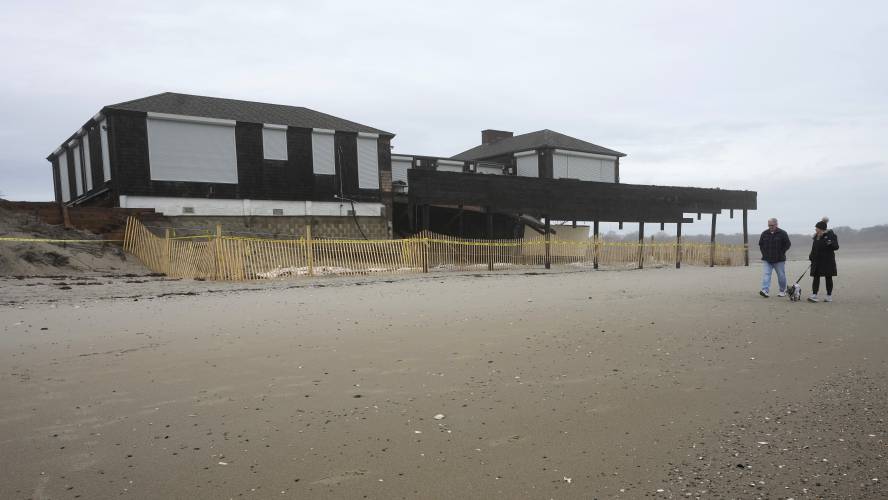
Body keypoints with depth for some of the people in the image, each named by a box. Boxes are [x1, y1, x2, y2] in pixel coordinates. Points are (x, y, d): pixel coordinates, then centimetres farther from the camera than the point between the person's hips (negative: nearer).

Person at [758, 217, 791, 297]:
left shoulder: (782, 233, -4)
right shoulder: (764, 233, 5)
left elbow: (788, 244, 0)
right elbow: (760, 244, 17)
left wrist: (781, 253, -4)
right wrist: (764, 253, 7)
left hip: (779, 260, -2)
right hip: (766, 259, 2)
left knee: (781, 275, 8)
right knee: (766, 274, -10)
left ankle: (783, 291, 23)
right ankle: (766, 291, -17)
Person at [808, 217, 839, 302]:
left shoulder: (830, 235, -9)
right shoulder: (816, 236, 9)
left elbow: (836, 247, -11)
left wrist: (830, 244, -30)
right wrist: (811, 257, 13)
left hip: (827, 260, -5)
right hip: (817, 260, 5)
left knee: (828, 278, 4)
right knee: (816, 277, -2)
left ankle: (829, 296, 13)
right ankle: (814, 295, -6)